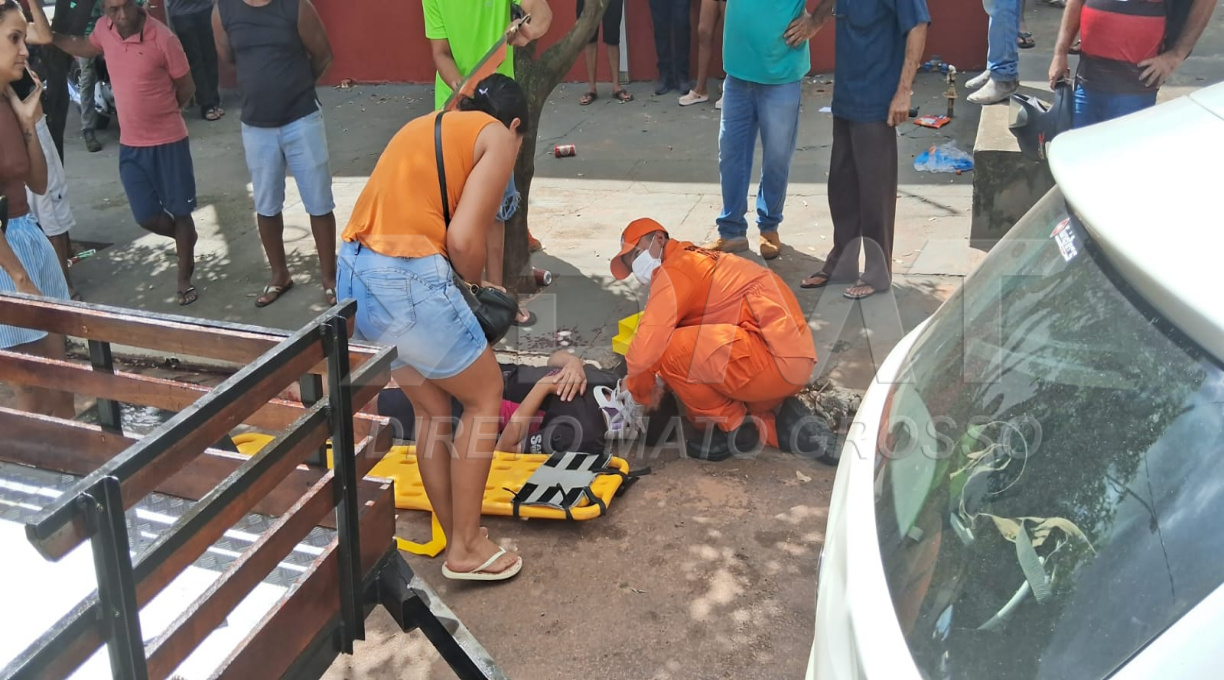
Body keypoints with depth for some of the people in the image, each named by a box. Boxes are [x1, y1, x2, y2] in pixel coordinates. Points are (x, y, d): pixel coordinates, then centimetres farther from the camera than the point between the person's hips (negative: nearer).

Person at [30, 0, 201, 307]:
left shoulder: (162, 38, -19)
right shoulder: (104, 29, -3)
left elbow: (186, 88, -6)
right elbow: (83, 48, 22)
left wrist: (160, 114, 6)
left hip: (169, 140, -4)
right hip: (130, 143, 4)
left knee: (179, 211, 9)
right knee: (147, 217, 6)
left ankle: (184, 279, 25)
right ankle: (186, 240, 38)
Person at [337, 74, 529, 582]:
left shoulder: (426, 125, 27)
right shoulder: (498, 137, 5)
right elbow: (464, 240, -10)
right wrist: (476, 279, 11)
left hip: (352, 273, 8)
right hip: (406, 280, -8)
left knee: (431, 409, 22)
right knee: (485, 395, 13)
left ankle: (454, 536, 32)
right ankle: (466, 548, 19)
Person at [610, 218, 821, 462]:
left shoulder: (675, 270, -8)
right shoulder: (694, 264, 23)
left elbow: (648, 346, -15)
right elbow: (690, 337, 25)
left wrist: (639, 393, 3)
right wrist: (659, 383, 14)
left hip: (775, 357, -11)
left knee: (668, 349, -17)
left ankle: (733, 427, -2)